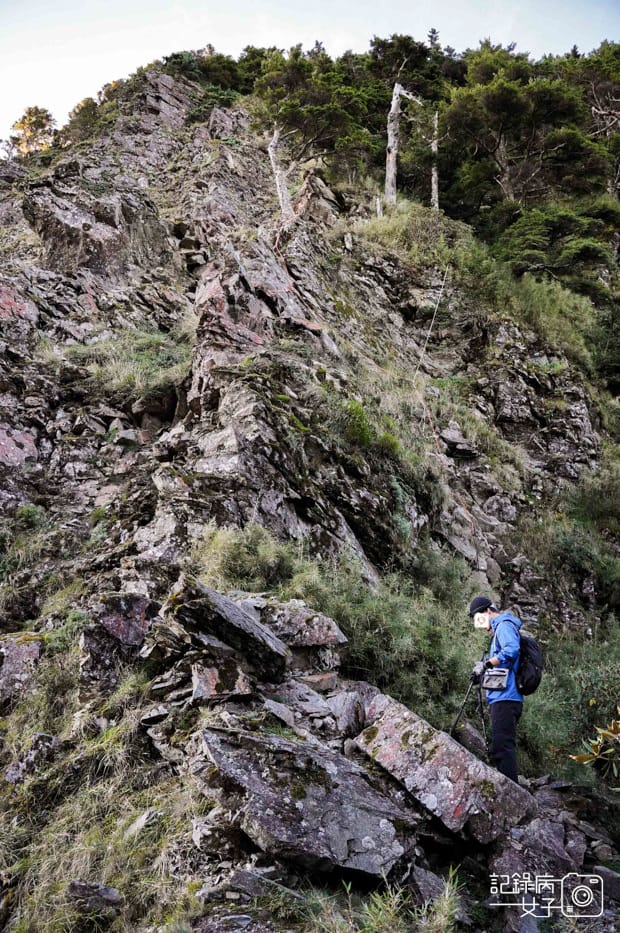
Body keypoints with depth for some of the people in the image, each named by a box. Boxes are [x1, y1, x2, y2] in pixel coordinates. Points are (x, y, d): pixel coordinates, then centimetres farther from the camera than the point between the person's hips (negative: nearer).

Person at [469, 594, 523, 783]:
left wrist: (486, 664, -20)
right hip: (502, 698, 11)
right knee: (503, 747, 15)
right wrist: (484, 674, 14)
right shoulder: (499, 629, 25)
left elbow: (511, 650, -26)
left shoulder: (504, 625, -6)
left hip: (505, 698, -11)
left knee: (502, 747, -14)